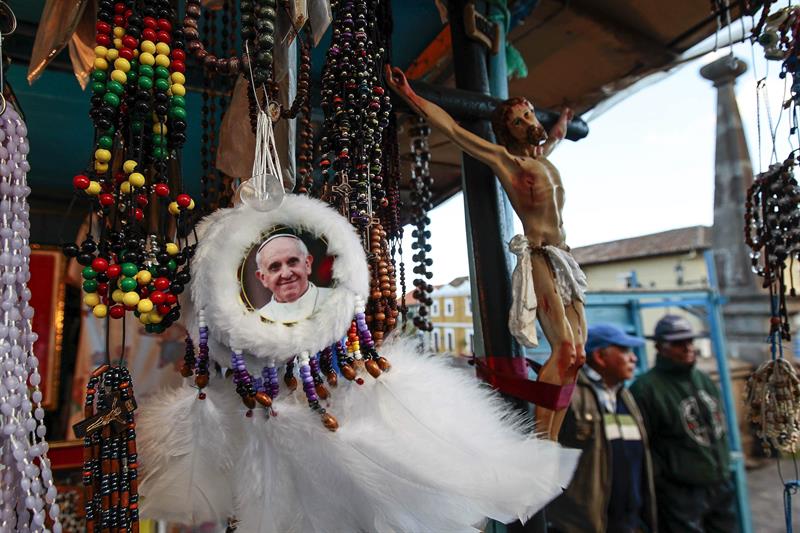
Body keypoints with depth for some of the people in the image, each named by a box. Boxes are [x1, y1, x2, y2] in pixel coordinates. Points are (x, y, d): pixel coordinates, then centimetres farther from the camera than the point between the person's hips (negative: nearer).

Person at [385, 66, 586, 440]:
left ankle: (550, 442, 6)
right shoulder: (504, 159, 2)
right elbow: (450, 128, -3)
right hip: (541, 260, -8)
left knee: (575, 354, 1)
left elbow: (553, 138, 50)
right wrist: (407, 94, -6)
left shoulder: (544, 158, 22)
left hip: (565, 262, 8)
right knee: (565, 350, -18)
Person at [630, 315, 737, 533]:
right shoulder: (646, 388, -17)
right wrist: (661, 482, -15)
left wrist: (723, 471, 18)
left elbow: (719, 427, 21)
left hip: (721, 486, 8)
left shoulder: (704, 380, 10)